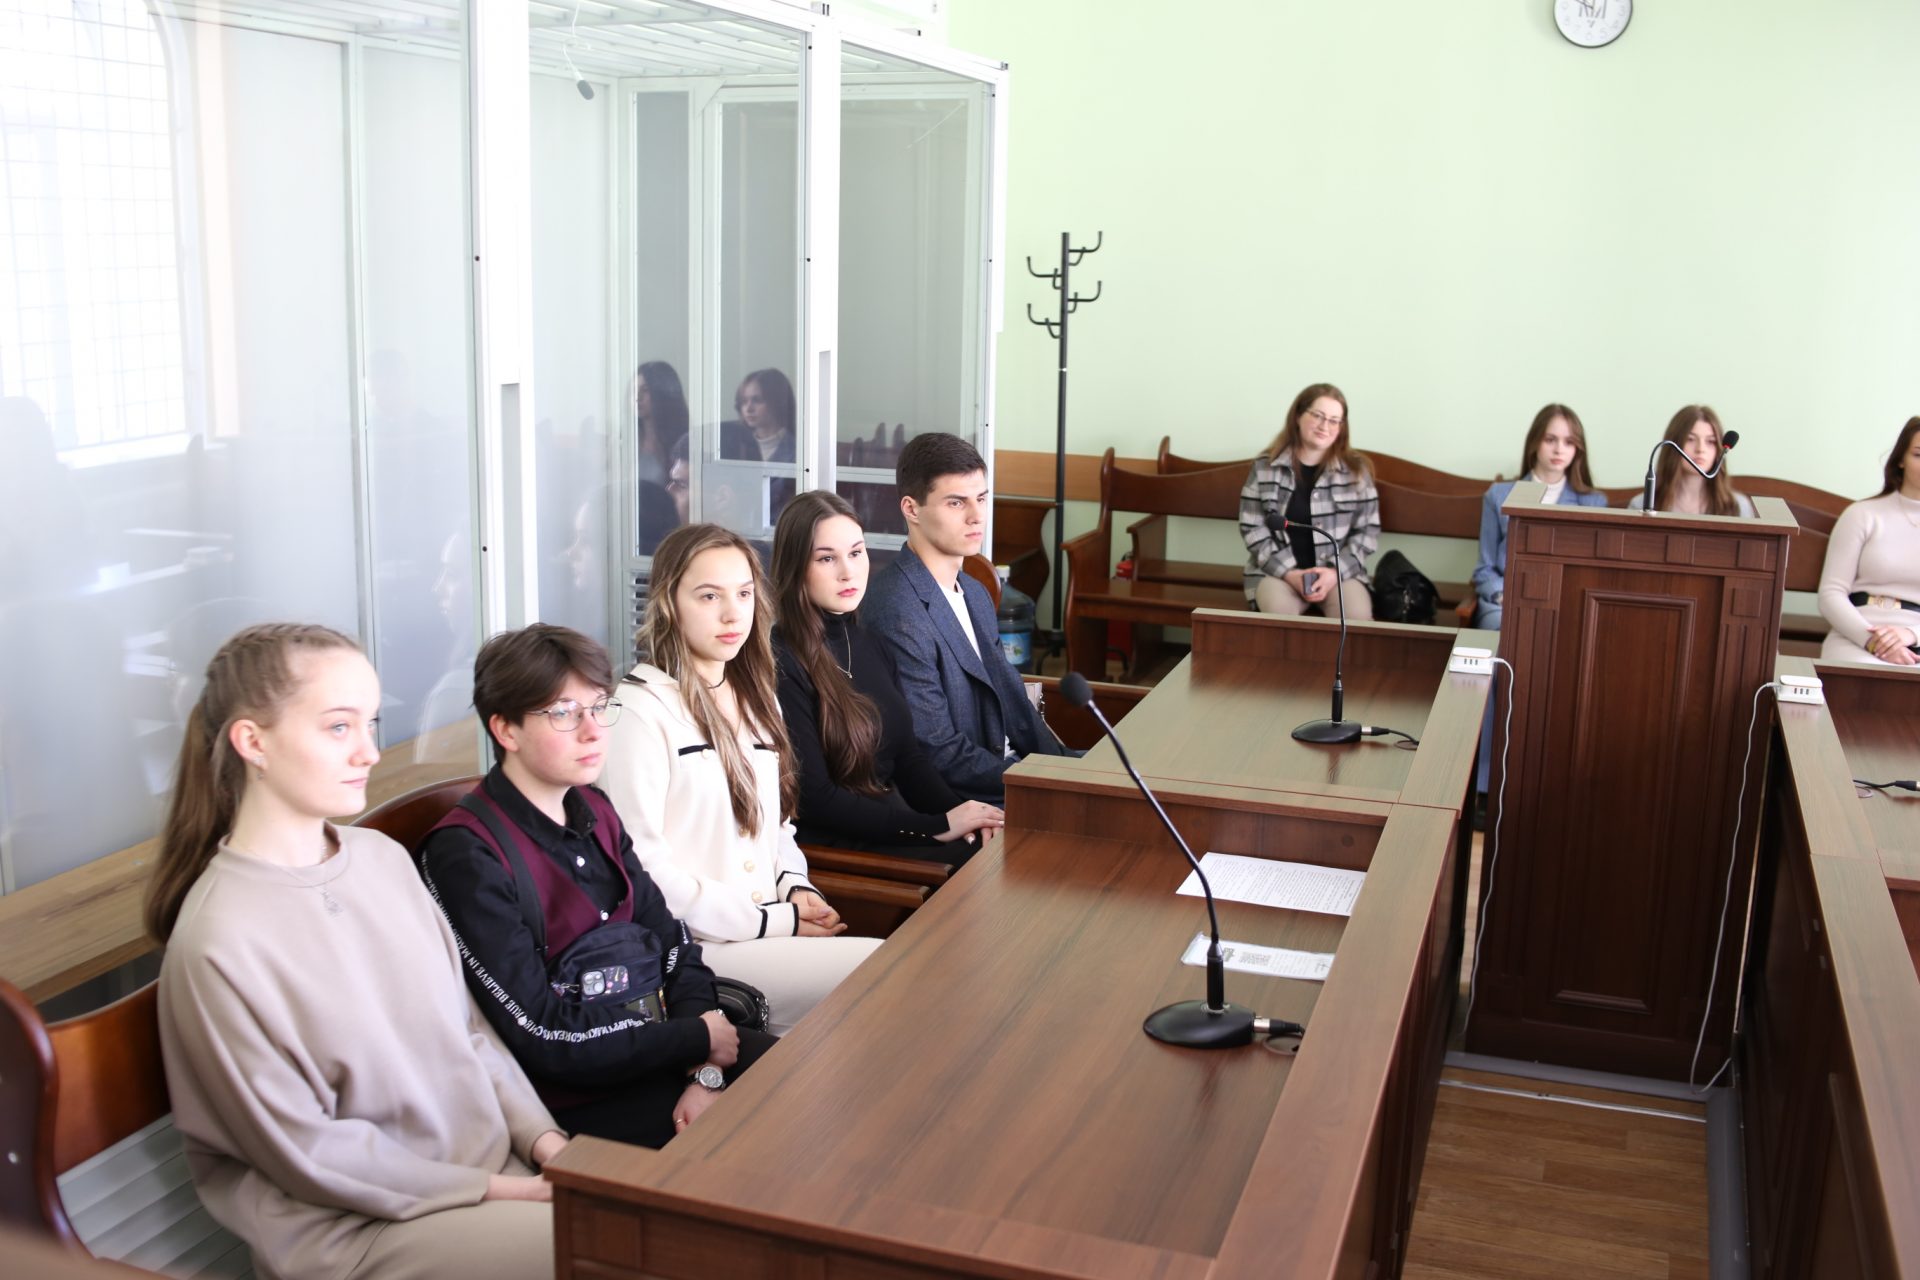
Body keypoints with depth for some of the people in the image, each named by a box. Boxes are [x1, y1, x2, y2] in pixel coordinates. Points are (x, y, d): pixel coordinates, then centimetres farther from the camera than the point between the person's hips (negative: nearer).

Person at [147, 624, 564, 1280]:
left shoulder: (383, 857, 1)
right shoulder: (218, 942, -18)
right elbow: (303, 1149, -14)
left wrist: (539, 1134, -2)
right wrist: (484, 1190, -13)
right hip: (348, 1222, -6)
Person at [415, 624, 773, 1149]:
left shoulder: (594, 811, 9)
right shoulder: (467, 854, -16)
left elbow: (674, 945, 6)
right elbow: (543, 1039, -18)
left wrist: (706, 1073, -10)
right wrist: (698, 1039, -11)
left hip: (662, 1043, 7)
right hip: (577, 1096, -7)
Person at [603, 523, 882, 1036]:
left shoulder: (755, 698, 18)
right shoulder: (641, 709, -9)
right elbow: (641, 860, -14)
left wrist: (797, 888, 3)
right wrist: (768, 922, -13)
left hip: (776, 928, 7)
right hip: (694, 947, -7)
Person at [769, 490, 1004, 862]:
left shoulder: (871, 645, 10)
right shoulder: (781, 664, -13)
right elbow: (814, 800, -15)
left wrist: (958, 813, -5)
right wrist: (937, 827, -15)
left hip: (894, 823, 7)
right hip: (830, 846, -7)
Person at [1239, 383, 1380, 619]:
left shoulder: (1356, 469, 3)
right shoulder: (1265, 467, 1)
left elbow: (1368, 530, 3)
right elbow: (1252, 529, -1)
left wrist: (1335, 572, -13)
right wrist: (1289, 573, -13)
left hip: (1341, 570, 1)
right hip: (1277, 570, -1)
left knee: (1356, 616, -30)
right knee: (1278, 611, -33)